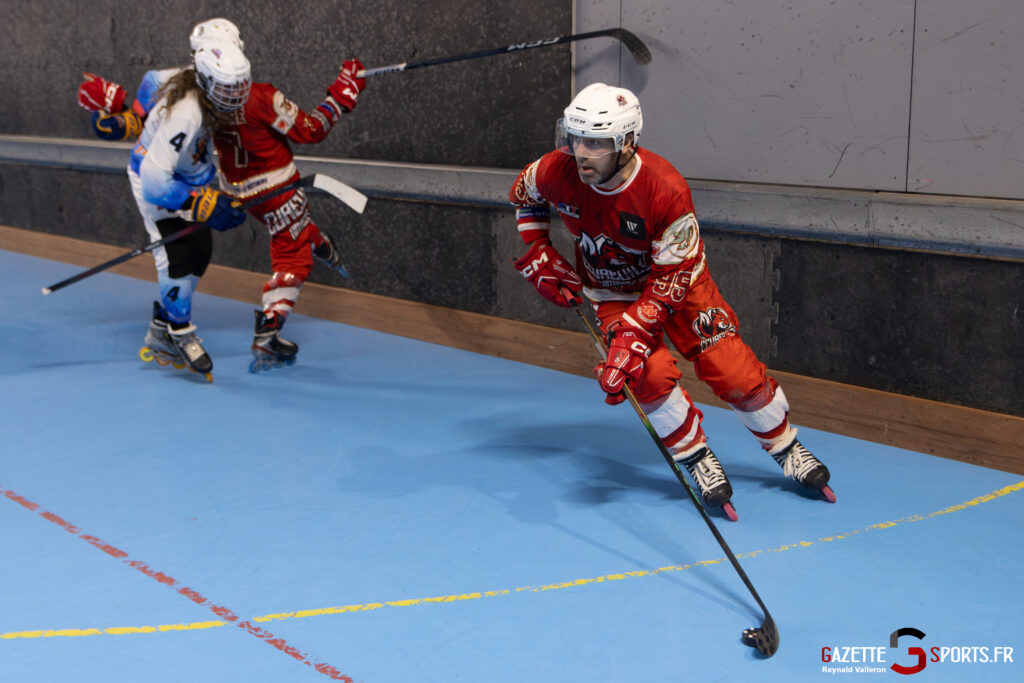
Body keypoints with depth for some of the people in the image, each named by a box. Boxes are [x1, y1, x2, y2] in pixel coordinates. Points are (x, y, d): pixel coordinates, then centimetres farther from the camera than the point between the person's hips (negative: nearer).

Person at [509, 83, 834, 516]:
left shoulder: (667, 190, -35)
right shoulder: (557, 172, -24)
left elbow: (669, 282, -29)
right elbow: (522, 196, 2)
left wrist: (632, 336, -36)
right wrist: (539, 259, -5)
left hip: (676, 281, -2)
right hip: (611, 290, 2)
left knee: (731, 369, -6)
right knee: (649, 374, -19)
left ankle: (788, 451, 18)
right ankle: (699, 463, 2)